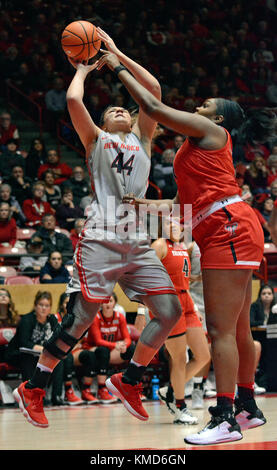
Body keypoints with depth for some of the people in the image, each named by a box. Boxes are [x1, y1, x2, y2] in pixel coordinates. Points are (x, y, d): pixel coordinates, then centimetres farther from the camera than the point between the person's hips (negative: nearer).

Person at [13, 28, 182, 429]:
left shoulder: (142, 140, 23)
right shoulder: (96, 139, 14)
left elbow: (153, 89, 13)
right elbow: (73, 99, -4)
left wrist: (116, 55, 17)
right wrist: (83, 70, 15)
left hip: (138, 242, 5)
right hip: (101, 237, -5)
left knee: (170, 311, -5)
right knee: (82, 317, -9)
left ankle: (128, 381, 11)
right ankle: (32, 389, 3)